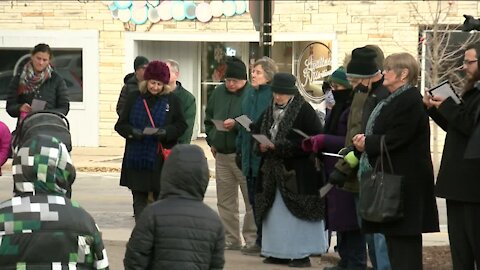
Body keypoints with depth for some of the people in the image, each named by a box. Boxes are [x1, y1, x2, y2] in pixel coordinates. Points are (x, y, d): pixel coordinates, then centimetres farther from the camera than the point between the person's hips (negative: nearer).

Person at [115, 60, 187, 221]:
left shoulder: (171, 100, 5)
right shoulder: (134, 98, 7)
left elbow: (181, 125, 5)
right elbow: (121, 125, 7)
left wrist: (165, 132, -14)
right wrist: (133, 132, -14)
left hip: (161, 159, -1)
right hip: (137, 158, 1)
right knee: (139, 199, 3)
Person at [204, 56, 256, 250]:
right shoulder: (218, 93, 11)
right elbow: (208, 119, 21)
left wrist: (236, 123, -22)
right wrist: (212, 141, 12)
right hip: (222, 154, 6)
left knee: (251, 199, -3)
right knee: (225, 200, 10)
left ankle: (251, 239, 4)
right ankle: (231, 240, 18)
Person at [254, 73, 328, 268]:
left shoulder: (304, 111, -11)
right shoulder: (271, 111, 11)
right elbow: (258, 133, 17)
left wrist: (279, 146, -19)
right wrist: (261, 145, -8)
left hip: (298, 173, -7)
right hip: (274, 171, 7)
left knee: (298, 212, -5)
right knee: (275, 213, 9)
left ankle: (302, 253, 1)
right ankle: (279, 252, 16)